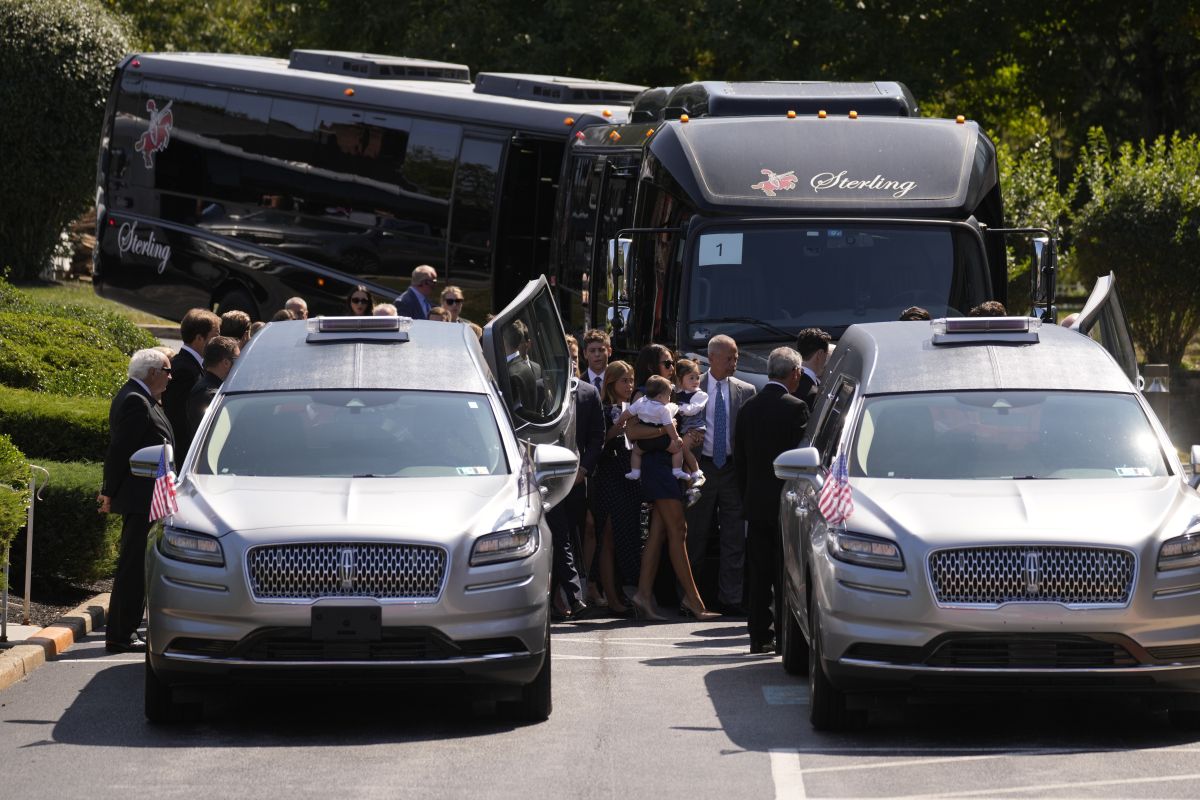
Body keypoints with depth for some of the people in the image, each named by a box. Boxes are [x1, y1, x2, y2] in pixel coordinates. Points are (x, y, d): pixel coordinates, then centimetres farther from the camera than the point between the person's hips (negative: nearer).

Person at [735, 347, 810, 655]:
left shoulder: (748, 408, 6)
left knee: (759, 574, 8)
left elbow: (740, 460, 11)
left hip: (755, 502, 5)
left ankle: (760, 636, 9)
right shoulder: (795, 407, -12)